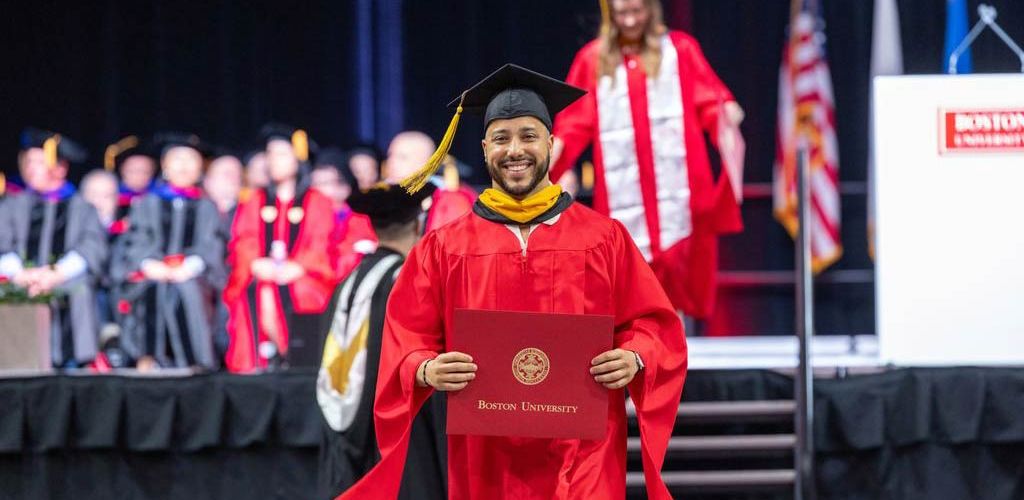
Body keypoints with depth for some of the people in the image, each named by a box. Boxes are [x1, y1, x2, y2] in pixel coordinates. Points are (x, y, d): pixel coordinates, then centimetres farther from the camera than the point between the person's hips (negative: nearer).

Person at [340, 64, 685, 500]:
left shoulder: (604, 238, 7)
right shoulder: (445, 247, 8)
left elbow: (653, 324, 7)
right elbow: (406, 341, 5)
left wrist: (634, 359, -14)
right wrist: (427, 370, -16)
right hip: (485, 462, 1)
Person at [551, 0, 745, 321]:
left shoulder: (680, 49, 8)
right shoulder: (593, 59, 11)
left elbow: (710, 101, 1)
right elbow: (574, 123, 7)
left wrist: (726, 114, -21)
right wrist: (549, 158, -8)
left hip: (674, 184, -1)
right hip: (623, 185, 1)